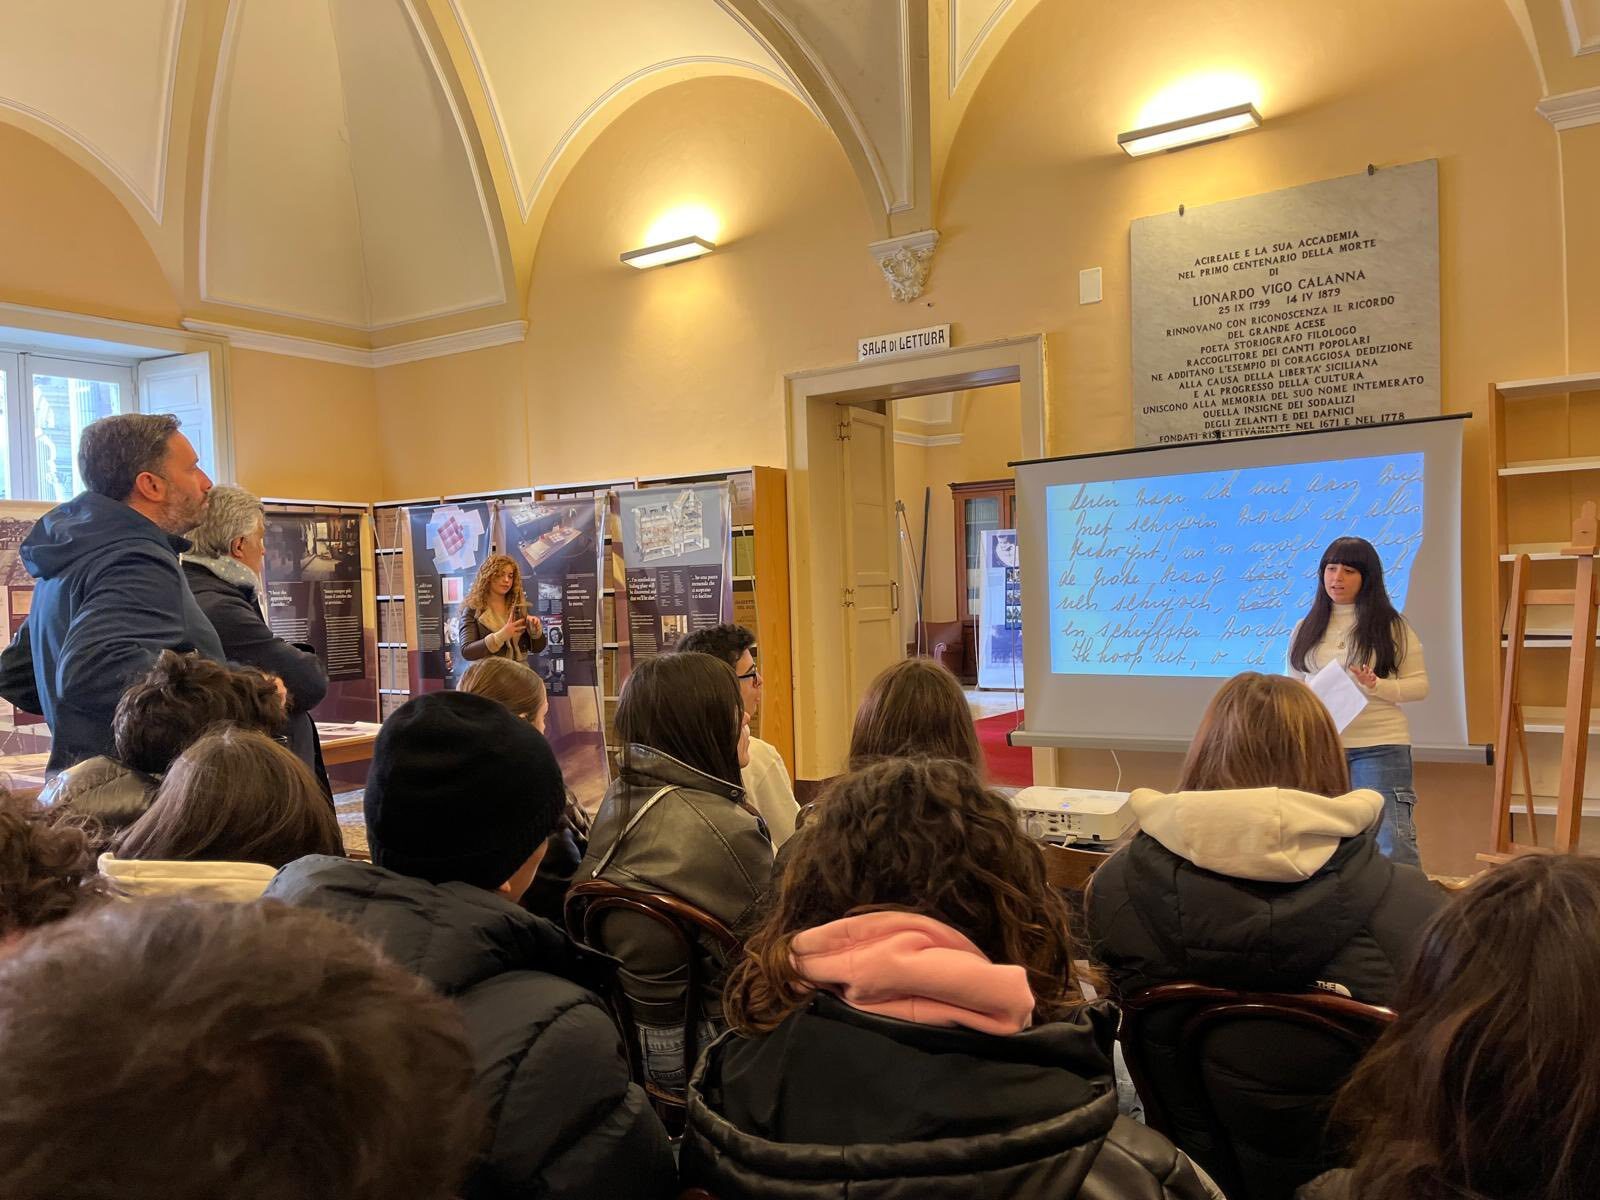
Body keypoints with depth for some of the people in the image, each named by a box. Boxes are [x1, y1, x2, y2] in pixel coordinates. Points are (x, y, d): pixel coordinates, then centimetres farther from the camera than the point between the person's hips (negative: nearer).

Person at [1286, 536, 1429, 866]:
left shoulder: (1393, 627, 2)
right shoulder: (1306, 630, 10)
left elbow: (1419, 685, 1)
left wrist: (1376, 687, -17)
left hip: (1379, 746, -3)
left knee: (1392, 845, -9)